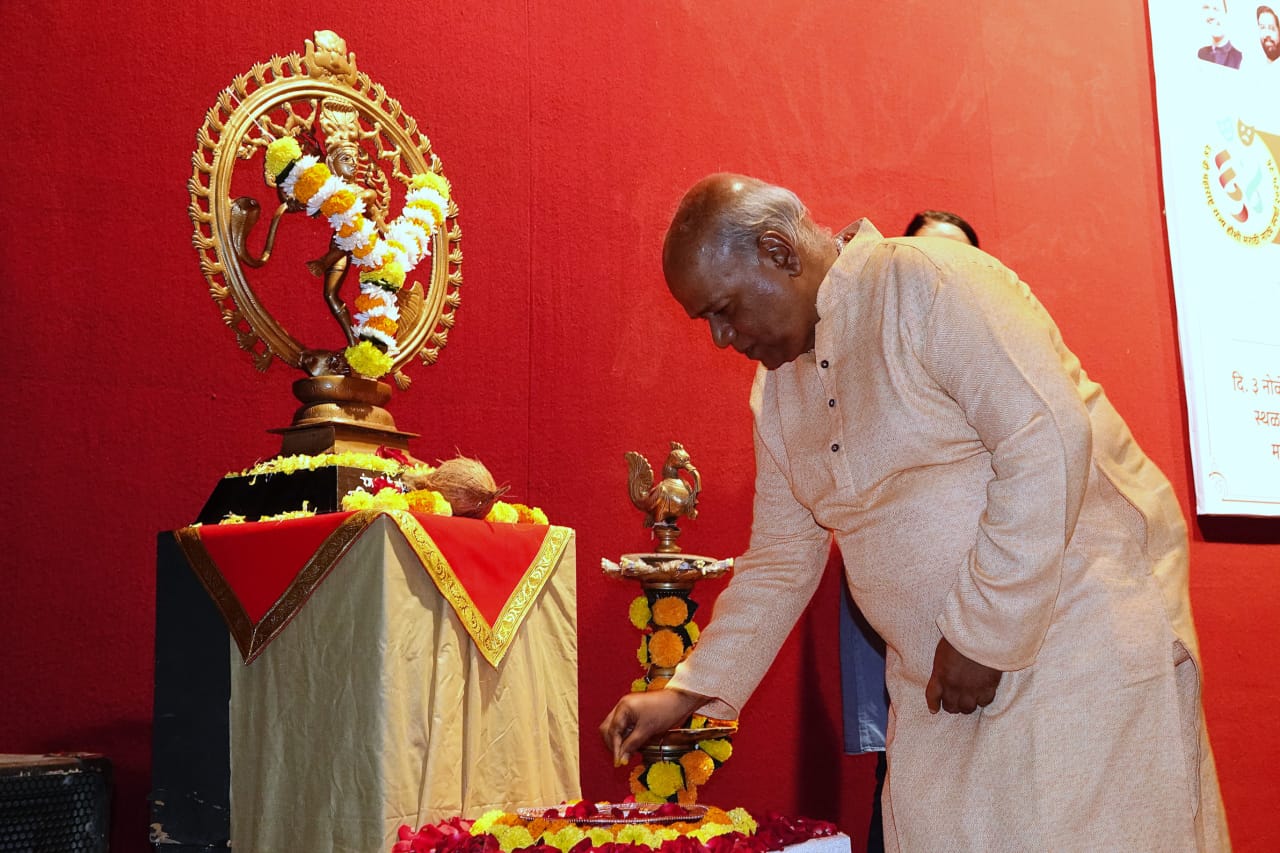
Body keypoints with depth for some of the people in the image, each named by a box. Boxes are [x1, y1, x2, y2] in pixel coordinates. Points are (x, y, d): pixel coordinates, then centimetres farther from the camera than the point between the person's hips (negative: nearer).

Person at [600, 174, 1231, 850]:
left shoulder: (926, 280, -14)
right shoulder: (776, 391, 10)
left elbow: (1050, 440, -23)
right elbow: (780, 559, 16)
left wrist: (983, 633, -19)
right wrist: (688, 692, 11)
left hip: (1085, 635, -7)